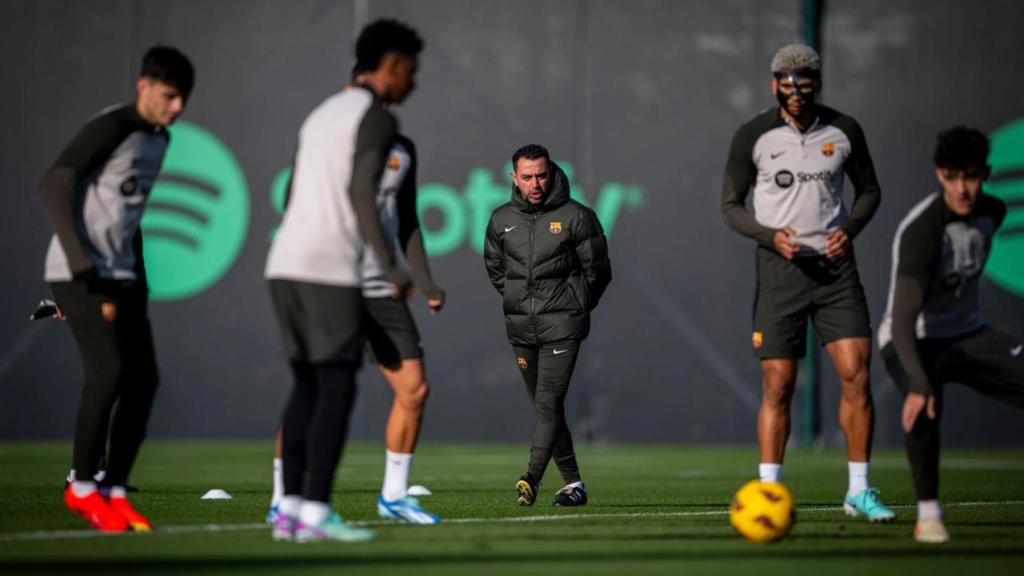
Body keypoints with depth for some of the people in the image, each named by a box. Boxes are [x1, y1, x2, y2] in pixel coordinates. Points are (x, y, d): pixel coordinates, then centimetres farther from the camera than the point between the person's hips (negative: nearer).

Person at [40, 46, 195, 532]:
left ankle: (114, 489, 6)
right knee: (109, 371, -18)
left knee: (143, 379, -1)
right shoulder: (110, 128, -14)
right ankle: (82, 486, -4)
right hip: (78, 273, -8)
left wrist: (138, 281, 18)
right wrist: (82, 269, -23)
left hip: (121, 275, 8)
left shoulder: (159, 139, 12)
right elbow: (53, 187, -19)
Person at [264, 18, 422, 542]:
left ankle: (290, 510, 6)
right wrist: (392, 269, -14)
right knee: (338, 389, -5)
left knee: (308, 387, 11)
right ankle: (316, 513, -10)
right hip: (330, 271, -8)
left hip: (286, 267, 8)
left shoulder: (320, 116, 22)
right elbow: (362, 195, -17)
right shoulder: (377, 119, -6)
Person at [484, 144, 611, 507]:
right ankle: (573, 483, 16)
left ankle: (532, 478, -26)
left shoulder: (576, 216, -4)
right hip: (520, 326, 5)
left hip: (562, 324, -5)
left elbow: (597, 269, 4)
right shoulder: (502, 220, 7)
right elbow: (494, 267, 22)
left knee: (549, 402, -16)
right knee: (544, 406, 8)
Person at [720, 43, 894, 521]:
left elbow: (869, 189, 16)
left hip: (835, 266, 2)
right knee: (777, 386, -4)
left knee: (857, 374, -8)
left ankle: (859, 491, 1)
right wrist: (771, 236, -14)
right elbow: (730, 205, 3)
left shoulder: (844, 131, 3)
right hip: (780, 268, -2)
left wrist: (850, 229, -4)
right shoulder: (752, 137, -2)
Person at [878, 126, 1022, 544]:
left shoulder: (990, 212, -5)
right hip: (915, 339, -6)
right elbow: (902, 318, -38)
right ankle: (928, 512, -20)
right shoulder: (921, 230, -28)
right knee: (924, 403, -37)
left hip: (967, 334, 7)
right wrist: (918, 382, -51)